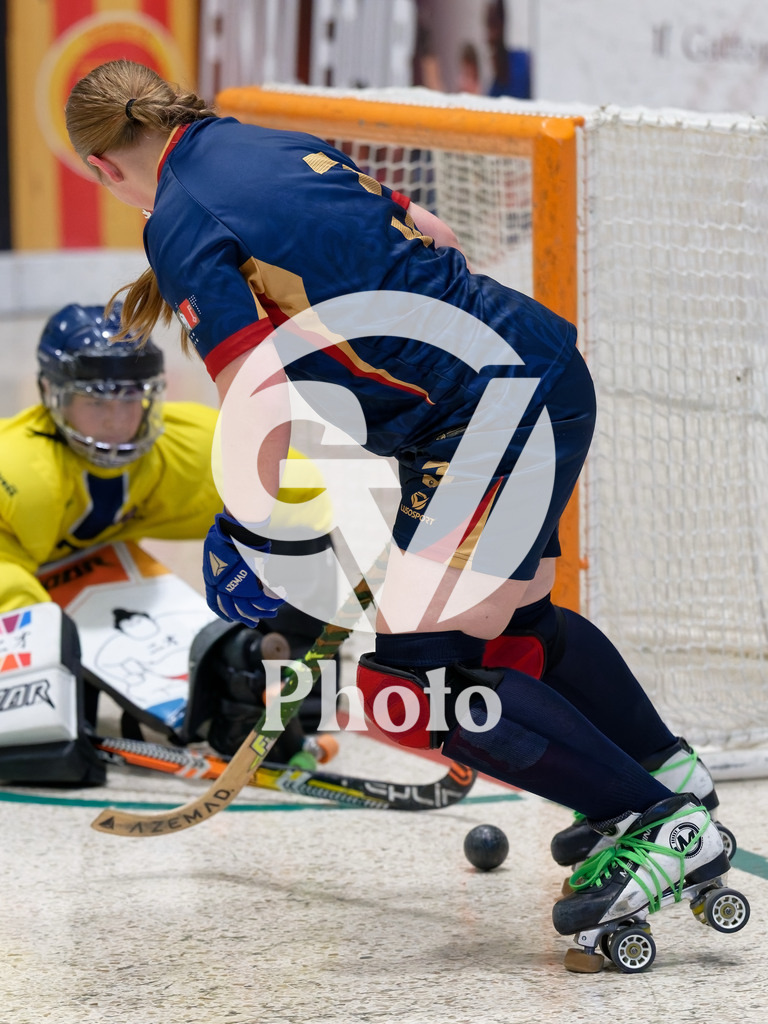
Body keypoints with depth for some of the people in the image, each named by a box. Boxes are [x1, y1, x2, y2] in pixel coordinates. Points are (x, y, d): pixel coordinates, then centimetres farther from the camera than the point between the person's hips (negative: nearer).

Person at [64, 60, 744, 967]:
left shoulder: (181, 225, -8)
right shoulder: (278, 146, 17)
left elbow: (258, 398, -15)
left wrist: (248, 529, -1)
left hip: (493, 405, -9)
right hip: (544, 360, 9)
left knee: (412, 673, -9)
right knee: (505, 618, 28)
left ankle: (662, 825, -9)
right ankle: (668, 771, 41)